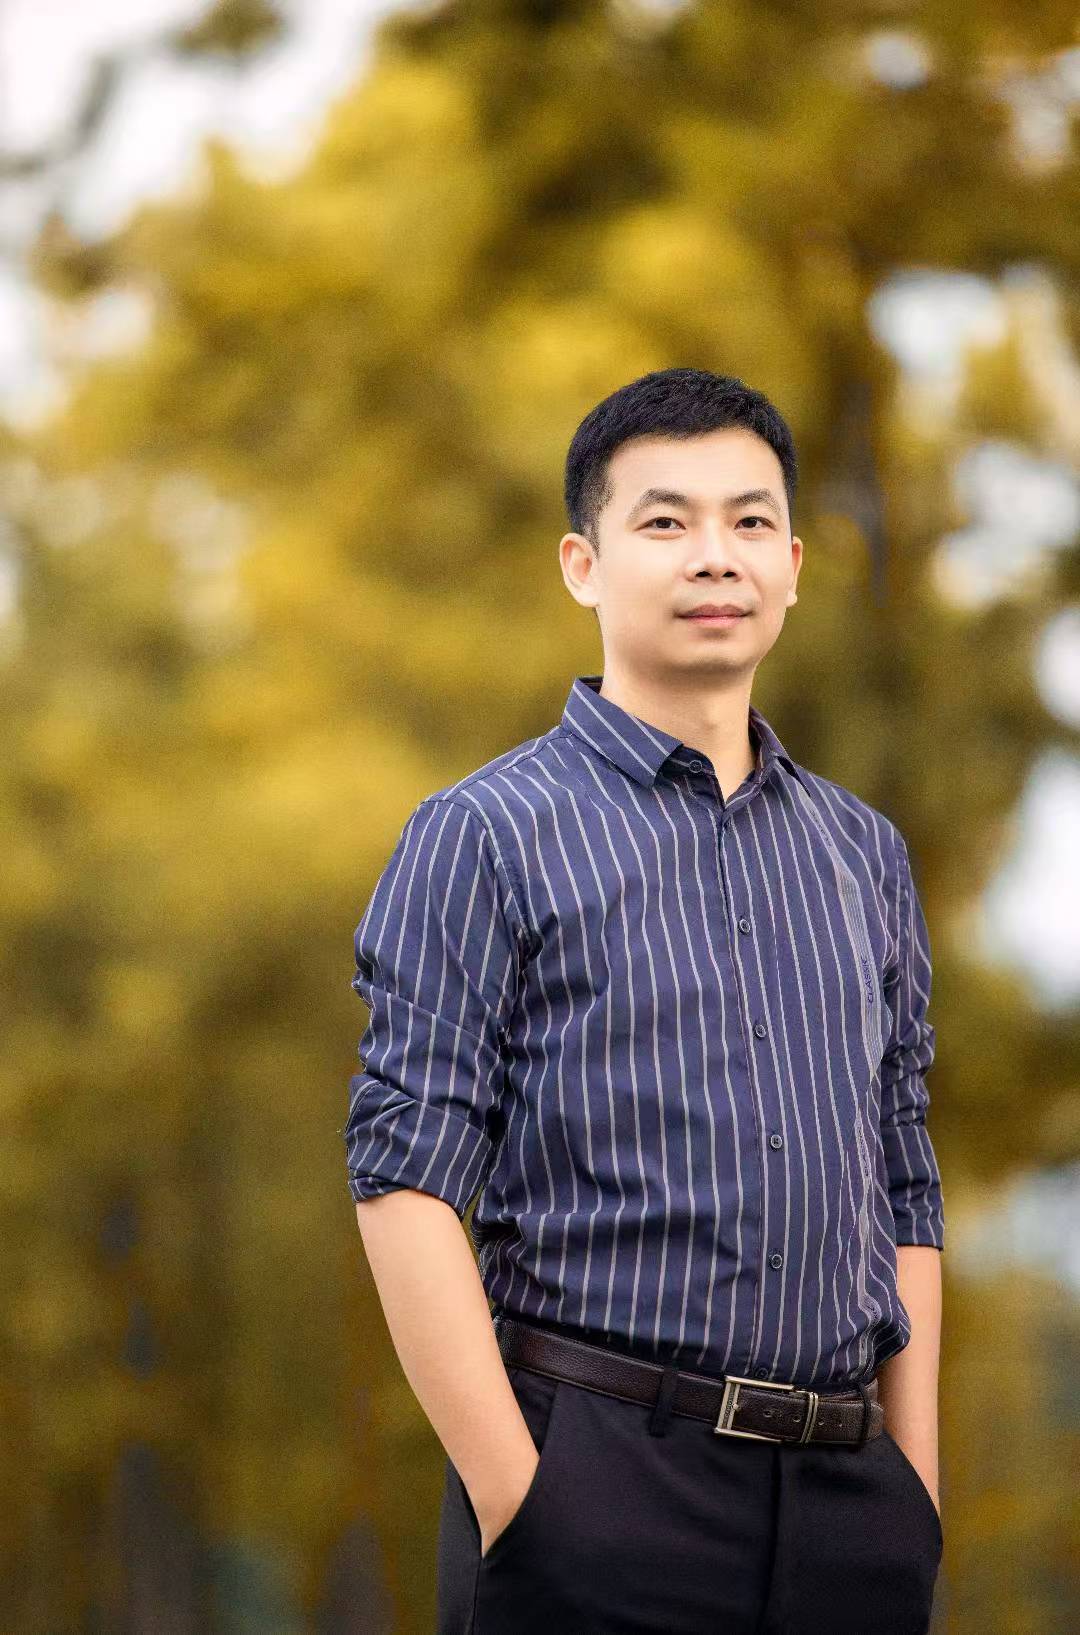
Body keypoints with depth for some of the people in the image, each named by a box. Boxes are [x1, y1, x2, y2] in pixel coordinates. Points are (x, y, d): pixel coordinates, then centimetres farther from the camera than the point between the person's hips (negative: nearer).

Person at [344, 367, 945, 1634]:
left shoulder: (865, 854, 15)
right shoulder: (485, 837, -1)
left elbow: (904, 1195, 16)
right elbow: (405, 1182, -8)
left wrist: (917, 1495, 8)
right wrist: (518, 1503, -14)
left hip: (846, 1494, 5)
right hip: (601, 1475, -4)